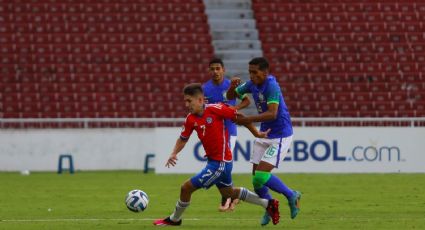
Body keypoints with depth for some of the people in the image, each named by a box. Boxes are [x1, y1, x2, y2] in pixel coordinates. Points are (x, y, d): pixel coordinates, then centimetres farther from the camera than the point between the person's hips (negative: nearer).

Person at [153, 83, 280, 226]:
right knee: (228, 193, 27)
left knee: (186, 188, -6)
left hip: (220, 163, -8)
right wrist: (173, 154, -8)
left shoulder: (215, 109, -21)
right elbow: (183, 139, 10)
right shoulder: (191, 119, -2)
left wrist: (256, 133, -6)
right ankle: (267, 204, 37)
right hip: (212, 160, 8)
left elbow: (239, 117, -12)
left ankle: (174, 219, 17)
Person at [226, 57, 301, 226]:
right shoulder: (252, 84, 2)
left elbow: (272, 114, -31)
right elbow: (230, 96, 13)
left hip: (280, 136, -8)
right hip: (264, 134, 8)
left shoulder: (271, 86, -22)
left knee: (261, 175, -17)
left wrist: (246, 120, -35)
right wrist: (233, 86, -11)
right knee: (256, 178, 5)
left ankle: (291, 195, 4)